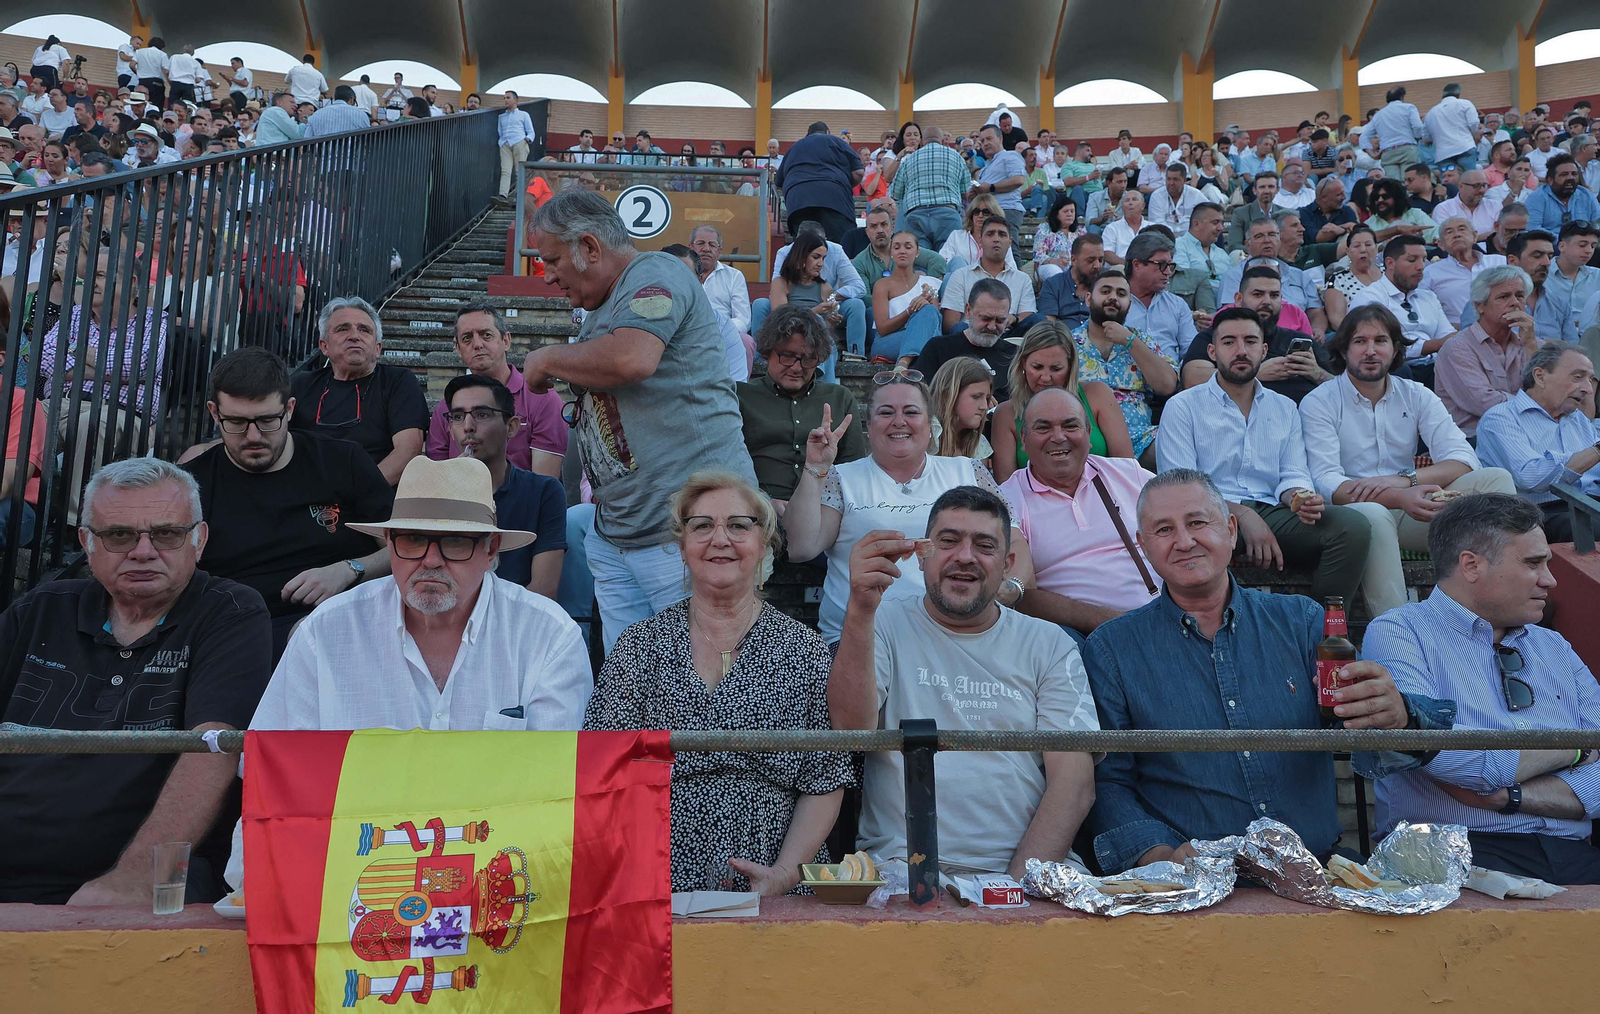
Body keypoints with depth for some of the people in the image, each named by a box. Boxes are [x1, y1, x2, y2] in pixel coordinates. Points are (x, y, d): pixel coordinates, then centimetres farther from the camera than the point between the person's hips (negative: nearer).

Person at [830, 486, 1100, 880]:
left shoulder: (1050, 645, 12)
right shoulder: (885, 625, 9)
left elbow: (1074, 781, 3)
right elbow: (852, 729, -9)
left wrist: (1019, 882, -11)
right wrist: (861, 610, -21)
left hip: (1033, 869, 3)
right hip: (901, 864, -2)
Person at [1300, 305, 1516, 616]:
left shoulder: (1418, 397, 14)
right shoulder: (1318, 403, 1)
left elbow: (1464, 459, -1)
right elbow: (1327, 482, -14)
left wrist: (1405, 480, -22)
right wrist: (1400, 498, -31)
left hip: (1411, 514, 5)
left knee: (1497, 478, -16)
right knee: (1372, 514, -38)